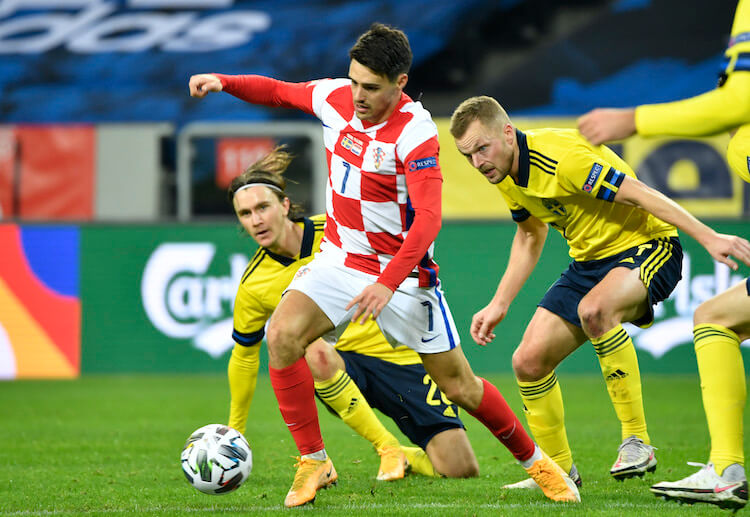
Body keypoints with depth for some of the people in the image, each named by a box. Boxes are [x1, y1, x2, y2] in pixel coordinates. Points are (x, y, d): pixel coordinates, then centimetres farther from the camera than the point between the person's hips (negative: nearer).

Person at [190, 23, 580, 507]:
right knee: (282, 336, -20)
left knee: (458, 384, 1)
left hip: (402, 270, -5)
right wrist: (224, 82, -3)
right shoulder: (336, 97, -6)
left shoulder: (415, 132, -24)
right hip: (341, 258, 5)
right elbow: (279, 91, 14)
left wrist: (388, 284, -37)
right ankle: (314, 462, -8)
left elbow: (429, 218, -30)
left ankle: (536, 462, 24)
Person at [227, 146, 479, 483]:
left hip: (398, 353, -1)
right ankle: (388, 451, -25)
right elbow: (243, 356, 8)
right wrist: (234, 434, 13)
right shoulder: (253, 285, -6)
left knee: (462, 469, -11)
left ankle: (408, 457, 26)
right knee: (313, 351, -38)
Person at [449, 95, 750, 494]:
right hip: (590, 261, 9)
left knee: (594, 308, -40)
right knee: (529, 362, -1)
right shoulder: (504, 174, 0)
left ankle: (636, 441, -31)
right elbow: (530, 235, 18)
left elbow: (637, 193, -27)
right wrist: (499, 305, 14)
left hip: (648, 248, -9)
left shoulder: (560, 157, -27)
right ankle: (559, 469, 19)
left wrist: (709, 238, -31)